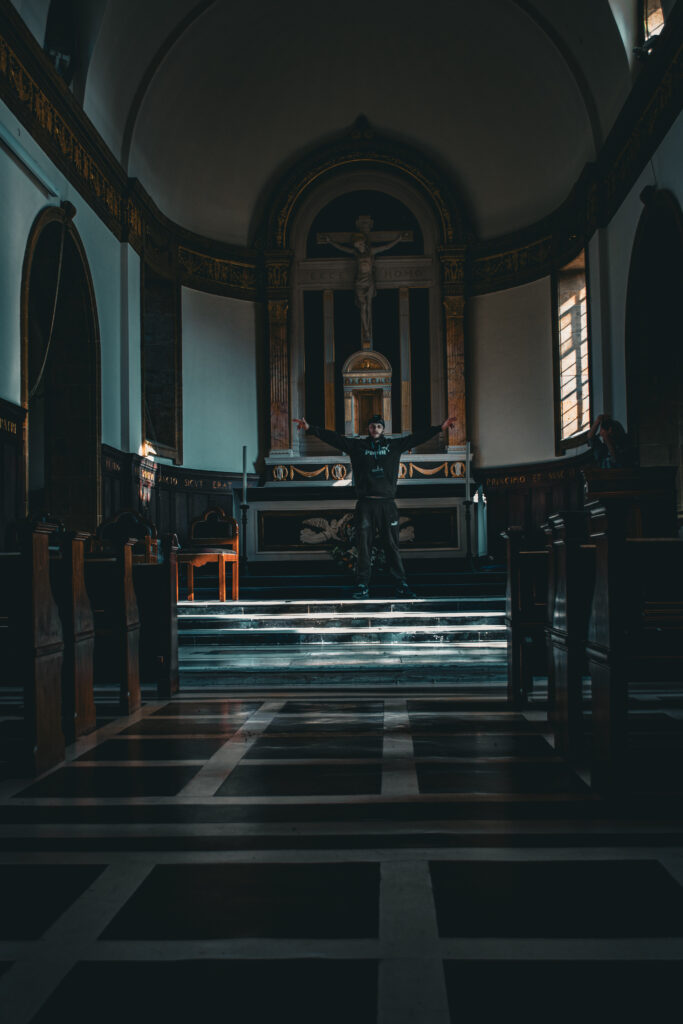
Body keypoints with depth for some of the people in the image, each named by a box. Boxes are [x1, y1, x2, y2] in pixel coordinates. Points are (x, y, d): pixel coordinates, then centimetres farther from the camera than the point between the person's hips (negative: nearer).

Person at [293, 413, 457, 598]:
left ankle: (401, 585, 5)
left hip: (387, 504, 1)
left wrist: (440, 428, 6)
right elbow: (333, 438, 4)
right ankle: (362, 586, 6)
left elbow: (417, 437, 11)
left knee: (392, 545, 3)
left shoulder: (394, 445, 12)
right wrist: (310, 429, -4)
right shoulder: (357, 445, 9)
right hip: (365, 504, 0)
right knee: (363, 546, 1)